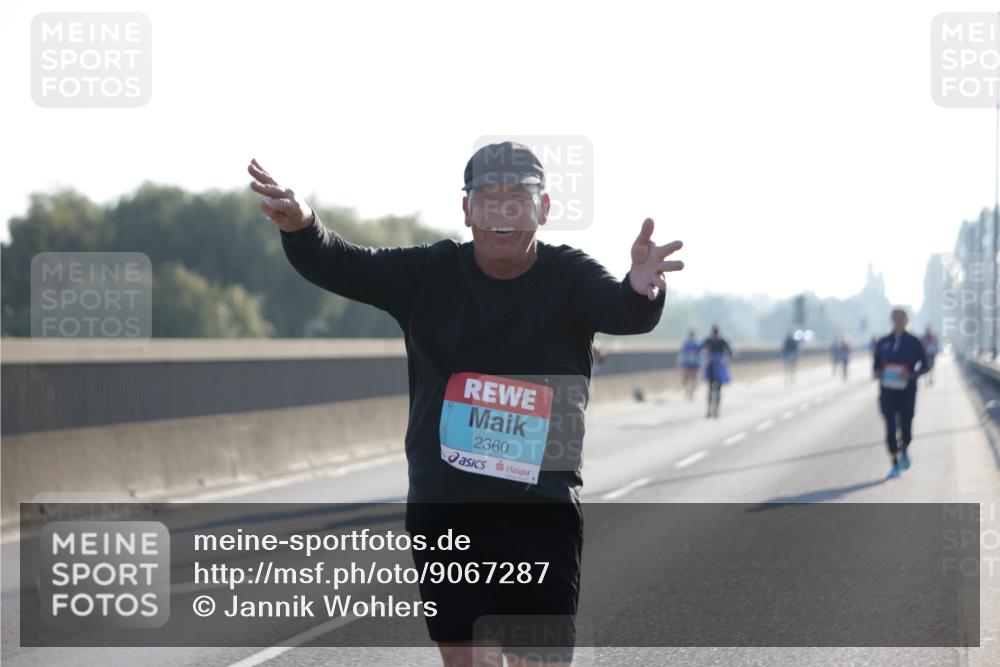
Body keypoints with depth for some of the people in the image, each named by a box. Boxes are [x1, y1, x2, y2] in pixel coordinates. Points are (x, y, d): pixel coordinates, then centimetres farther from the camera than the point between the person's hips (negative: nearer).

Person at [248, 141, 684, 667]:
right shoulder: (430, 274, 2)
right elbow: (337, 267, -7)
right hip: (442, 508, 2)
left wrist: (641, 291, -49)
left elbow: (625, 314, -23)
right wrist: (300, 226, -30)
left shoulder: (569, 278, -3)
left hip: (542, 509, -2)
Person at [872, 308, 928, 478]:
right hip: (888, 392, 1)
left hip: (907, 392, -1)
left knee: (906, 428, -2)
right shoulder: (883, 343, 4)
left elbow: (924, 365, 3)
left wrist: (911, 375, -16)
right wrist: (876, 373, -10)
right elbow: (876, 364, 13)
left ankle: (904, 451, 33)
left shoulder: (913, 342, -2)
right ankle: (895, 465, 7)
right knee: (890, 428, -5)